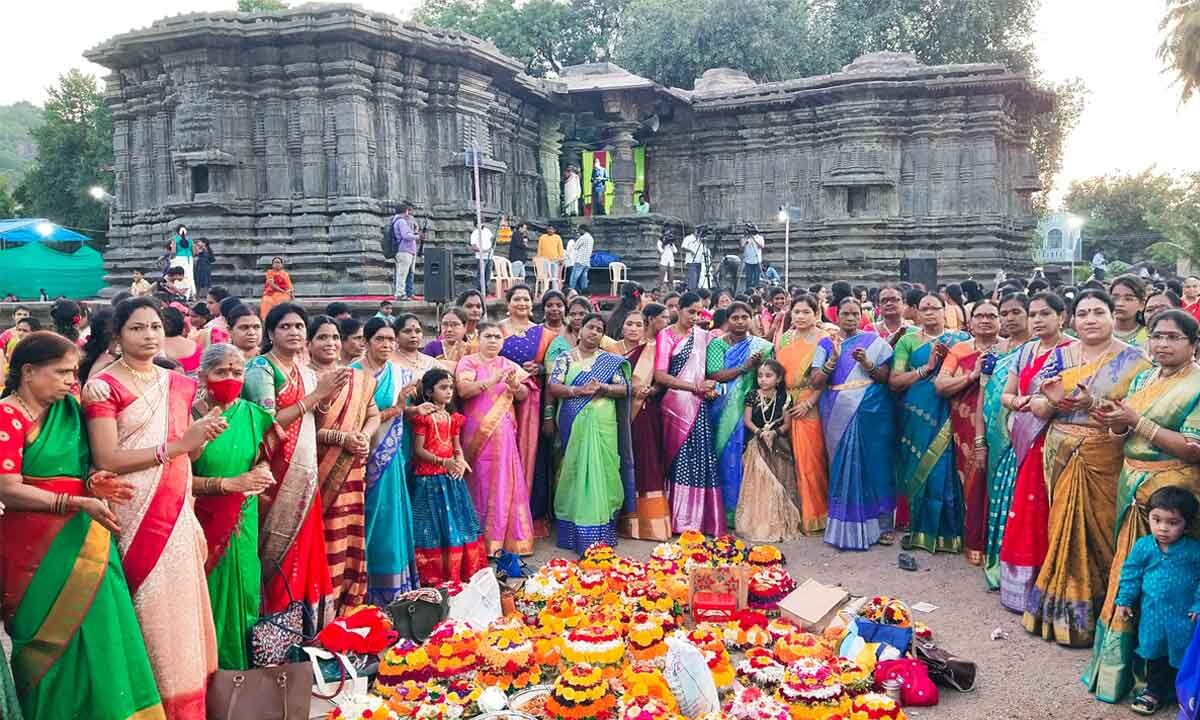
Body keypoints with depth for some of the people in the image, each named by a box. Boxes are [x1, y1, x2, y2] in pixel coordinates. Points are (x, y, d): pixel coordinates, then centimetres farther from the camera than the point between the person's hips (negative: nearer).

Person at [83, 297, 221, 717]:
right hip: (135, 518, -5)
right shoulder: (104, 387, -6)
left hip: (178, 515, 6)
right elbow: (106, 460, -14)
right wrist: (176, 445, -19)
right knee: (148, 615, -2)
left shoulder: (179, 384, 12)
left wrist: (204, 437, -4)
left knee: (180, 610, 9)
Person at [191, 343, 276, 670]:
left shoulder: (252, 414, 3)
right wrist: (229, 484, -18)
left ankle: (240, 663, 25)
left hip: (243, 521, 3)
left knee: (242, 588, 8)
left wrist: (261, 474, -9)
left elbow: (263, 460, 13)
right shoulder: (191, 416, -8)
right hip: (203, 521, -3)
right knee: (208, 595, 3)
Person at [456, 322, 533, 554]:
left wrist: (515, 385, -12)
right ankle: (481, 539, 4)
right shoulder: (468, 362, 4)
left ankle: (504, 537, 9)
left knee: (504, 480, 0)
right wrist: (491, 381, -22)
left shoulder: (509, 365, 15)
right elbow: (463, 390, -12)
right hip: (477, 430, -3)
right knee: (480, 480, -3)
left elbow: (524, 395, 9)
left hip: (503, 432, 3)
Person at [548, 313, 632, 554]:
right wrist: (579, 390, -18)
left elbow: (624, 389, 3)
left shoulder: (611, 360, 9)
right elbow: (552, 387, -3)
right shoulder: (565, 358, 8)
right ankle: (572, 534, 9)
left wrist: (602, 388, -15)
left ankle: (598, 535, 2)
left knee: (599, 473, -2)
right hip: (572, 426, 0)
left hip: (602, 426, 0)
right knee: (573, 473, 2)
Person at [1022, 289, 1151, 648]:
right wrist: (1051, 402, -15)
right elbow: (1036, 407, 7)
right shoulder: (1060, 356, 9)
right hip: (1061, 458, 4)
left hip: (1104, 460, -4)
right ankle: (1060, 610, 23)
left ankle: (1089, 615, 15)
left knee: (1096, 532, 0)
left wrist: (1095, 404, -26)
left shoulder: (1132, 360, -2)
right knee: (1063, 528, 9)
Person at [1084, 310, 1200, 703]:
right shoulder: (1143, 379, 10)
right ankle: (1119, 657, 23)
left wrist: (1137, 421, -20)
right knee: (1127, 568, 11)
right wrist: (1117, 423, -8)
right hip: (1132, 486, 6)